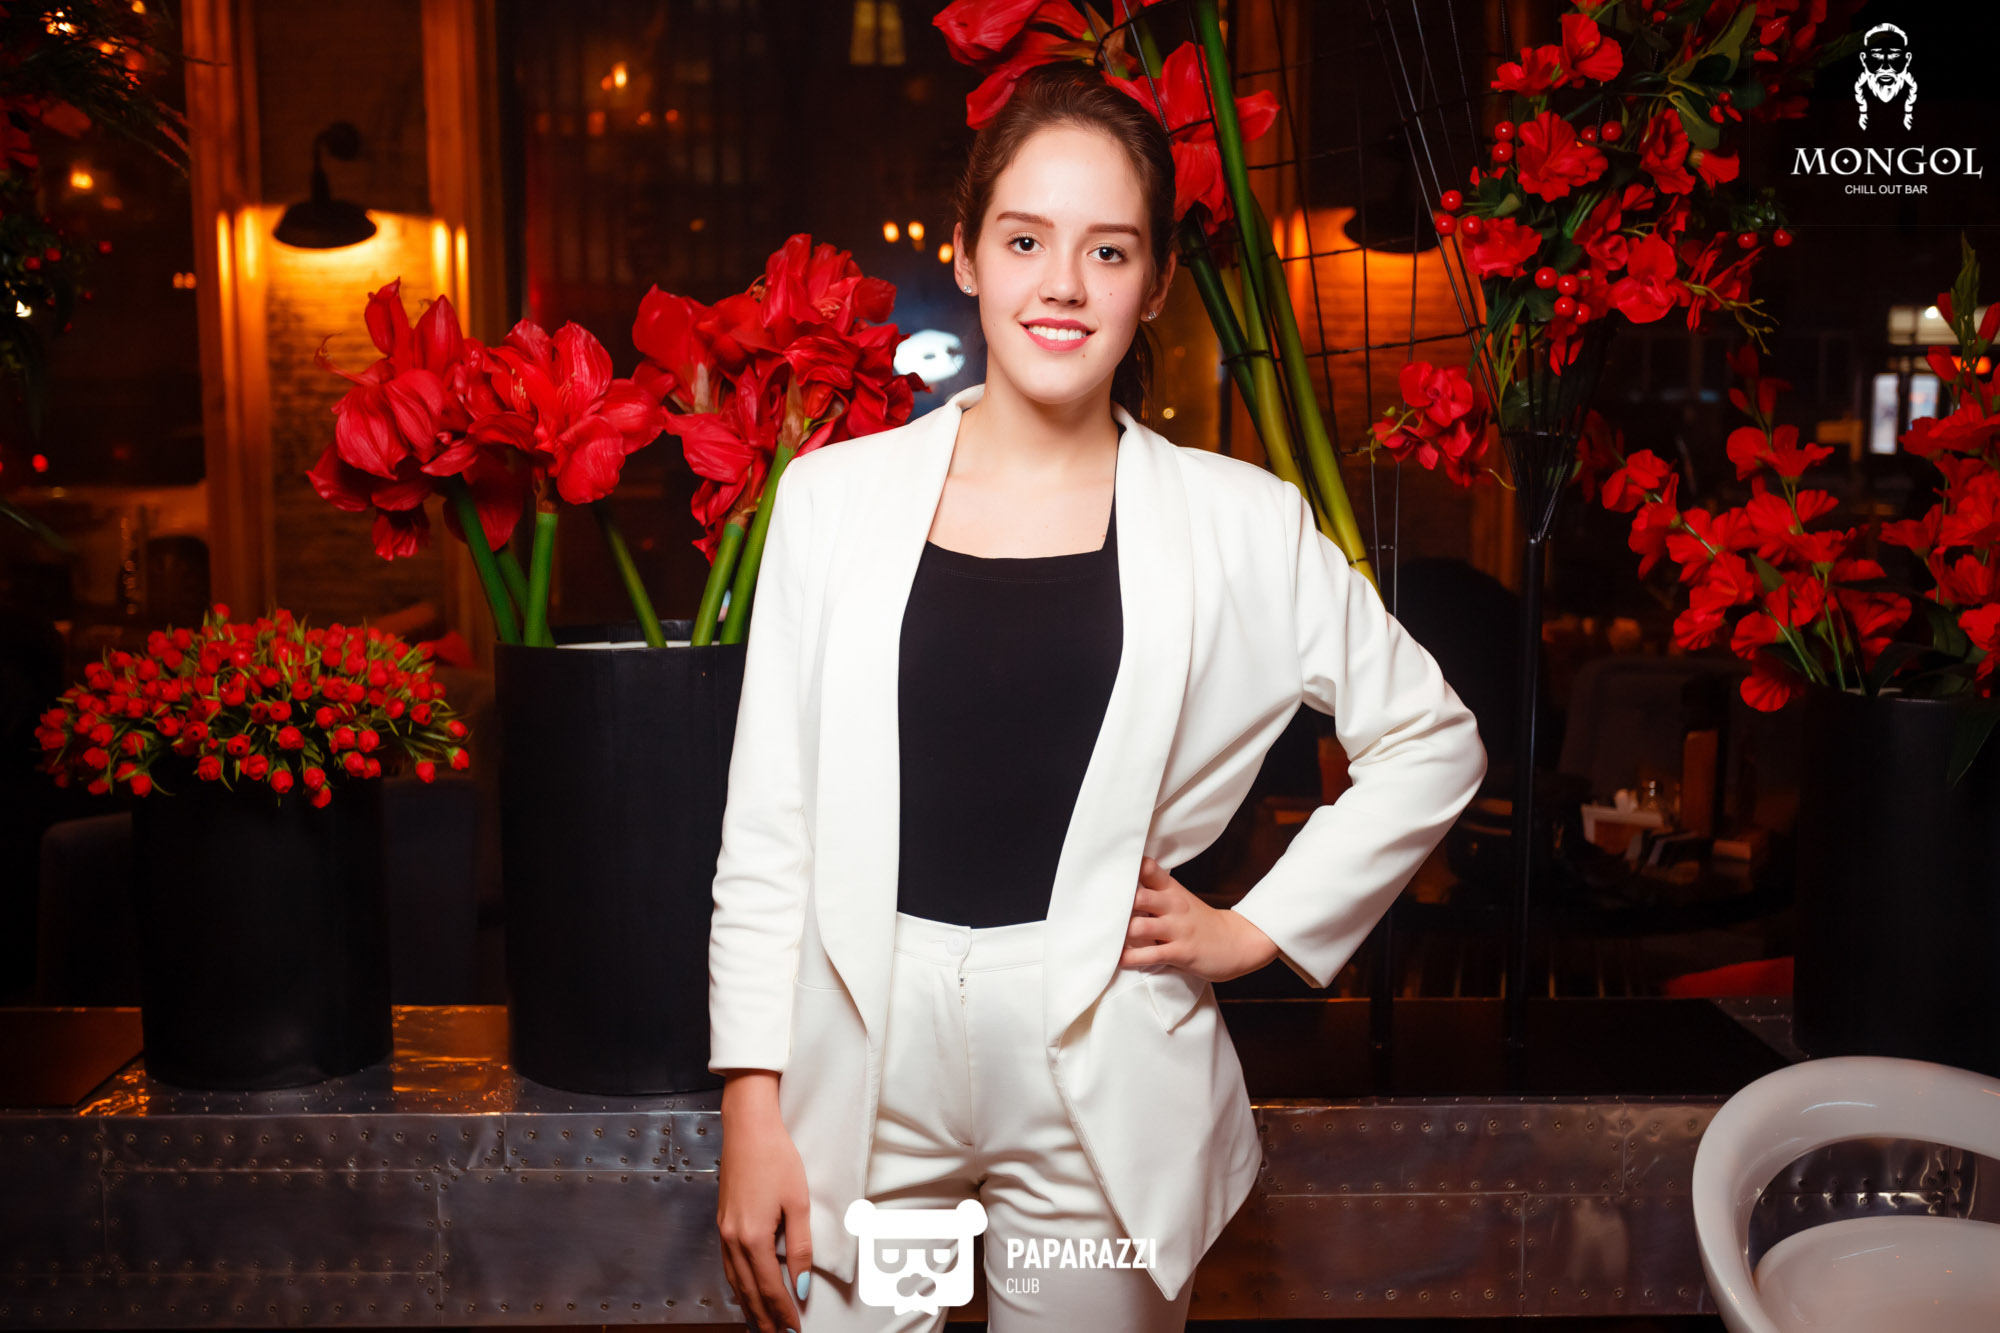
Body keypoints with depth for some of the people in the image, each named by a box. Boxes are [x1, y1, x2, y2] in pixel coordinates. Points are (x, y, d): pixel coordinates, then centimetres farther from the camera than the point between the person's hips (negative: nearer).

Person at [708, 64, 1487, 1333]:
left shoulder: (1241, 524, -2)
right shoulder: (835, 496, 1)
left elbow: (1432, 741, 9)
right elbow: (767, 832, 2)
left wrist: (1258, 927, 2)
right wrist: (752, 1104, -1)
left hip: (1103, 1086, 0)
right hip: (863, 1070, 1)